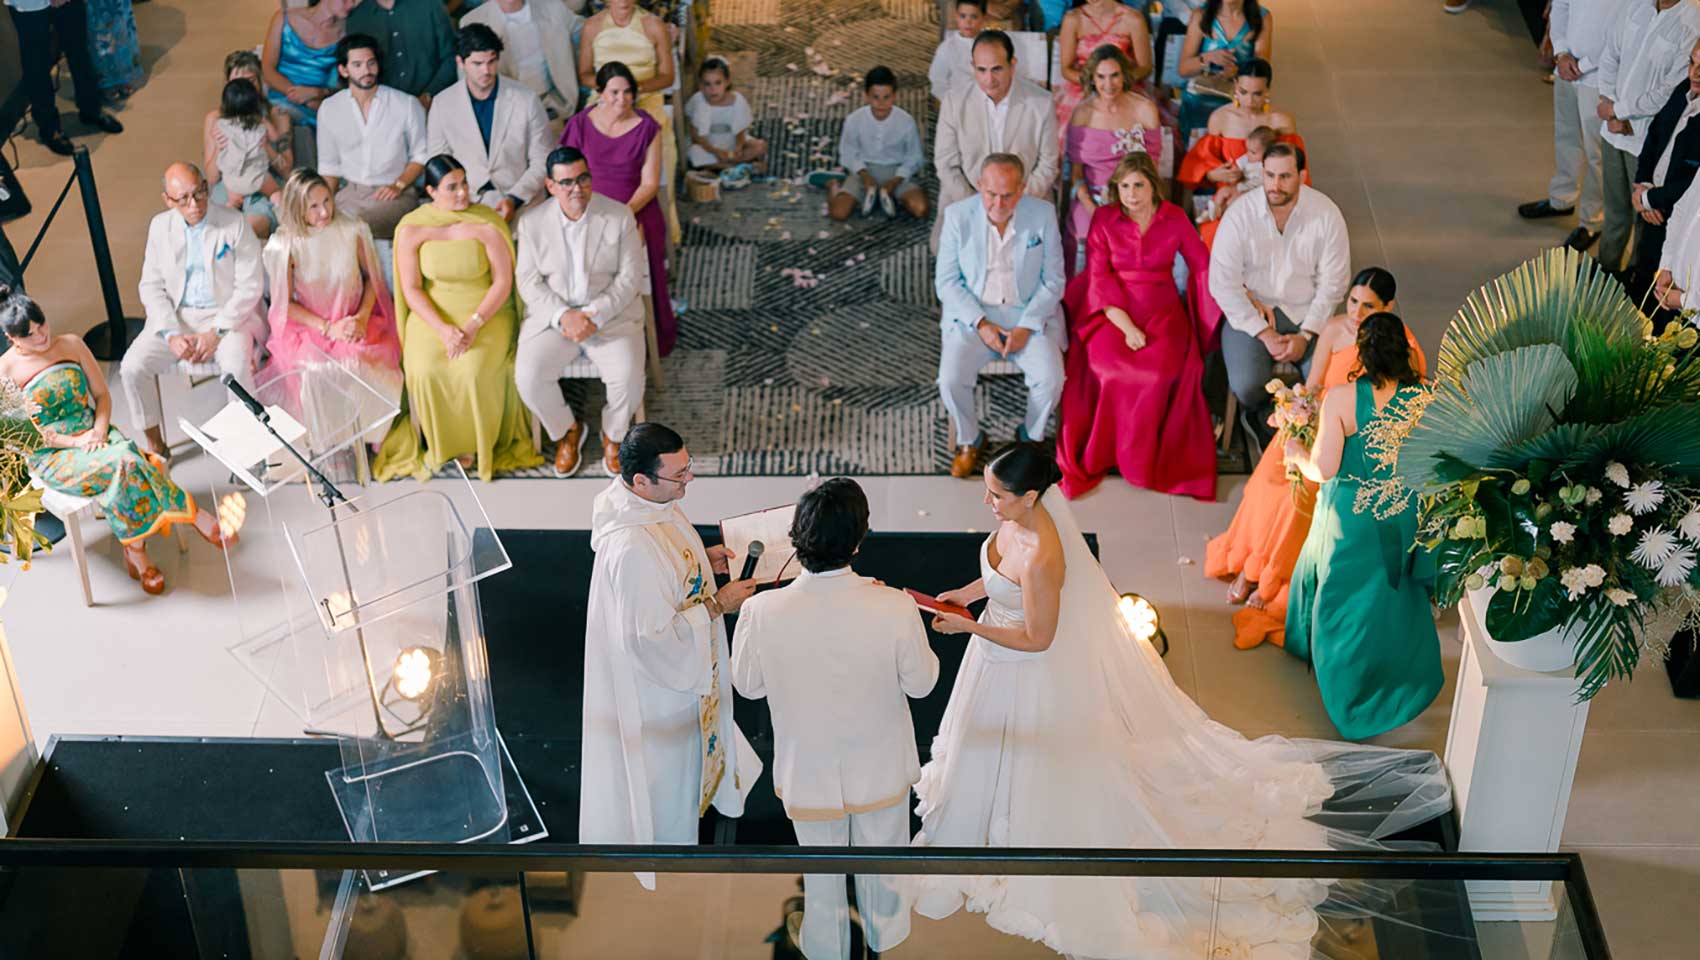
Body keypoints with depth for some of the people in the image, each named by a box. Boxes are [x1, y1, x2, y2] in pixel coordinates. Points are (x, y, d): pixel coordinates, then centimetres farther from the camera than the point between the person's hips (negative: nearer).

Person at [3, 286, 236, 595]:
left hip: (93, 433, 4)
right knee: (118, 464, -32)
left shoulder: (71, 344, 5)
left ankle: (135, 551, -30)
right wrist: (76, 442, -17)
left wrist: (99, 430, -11)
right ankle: (196, 517, -25)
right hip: (50, 457, -4)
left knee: (127, 458, -32)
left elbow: (102, 394, 9)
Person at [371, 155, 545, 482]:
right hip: (433, 313, 2)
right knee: (424, 371, -25)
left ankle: (472, 442, -3)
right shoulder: (411, 228, -4)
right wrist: (443, 329, -19)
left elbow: (503, 282, -8)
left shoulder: (488, 224, -8)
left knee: (473, 370, -28)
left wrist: (473, 325, -19)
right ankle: (436, 442, 0)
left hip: (485, 312, -2)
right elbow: (411, 289, -4)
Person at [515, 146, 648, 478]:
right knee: (528, 375, -24)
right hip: (552, 316, 1)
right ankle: (567, 430, 7)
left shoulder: (620, 217, -4)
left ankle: (613, 434, 7)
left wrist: (594, 315, -18)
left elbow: (631, 277, -6)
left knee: (629, 379, -26)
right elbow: (529, 281, -1)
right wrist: (564, 316, -18)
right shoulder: (532, 222, 0)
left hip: (611, 316, -1)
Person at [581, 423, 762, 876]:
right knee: (662, 771, 17)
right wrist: (717, 605, -24)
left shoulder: (647, 499, -12)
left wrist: (703, 559, -5)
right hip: (653, 679, -8)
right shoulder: (632, 549, -41)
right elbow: (656, 636, -32)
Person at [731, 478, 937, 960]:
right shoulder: (894, 609, -30)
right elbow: (920, 683, -12)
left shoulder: (762, 612, -28)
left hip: (809, 772, 0)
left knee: (820, 871, 26)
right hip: (880, 769, 0)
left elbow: (749, 685, -9)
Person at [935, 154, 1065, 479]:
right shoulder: (958, 216, -6)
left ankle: (1032, 437, 8)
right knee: (951, 379, -23)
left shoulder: (1043, 215, -6)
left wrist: (1026, 327, -14)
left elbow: (1053, 281, -1)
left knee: (1051, 379, -23)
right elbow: (946, 281, -2)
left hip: (1029, 313, 0)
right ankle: (969, 440, 8)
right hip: (972, 313, 0)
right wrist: (980, 323, -14)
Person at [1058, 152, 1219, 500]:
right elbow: (1098, 277, -4)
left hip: (1161, 311, 1)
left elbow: (1203, 265, 9)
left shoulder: (1175, 219, 5)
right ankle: (1101, 454, -11)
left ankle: (1149, 458, -11)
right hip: (1113, 311, 0)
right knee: (1108, 365, -31)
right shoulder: (1104, 219, 1)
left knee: (1163, 368, -30)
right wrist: (1127, 327, -15)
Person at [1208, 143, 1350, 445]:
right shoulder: (1240, 214, -11)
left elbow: (1332, 284, -3)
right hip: (1250, 312, -1)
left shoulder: (1326, 214, -8)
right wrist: (1264, 333, -16)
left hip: (1308, 313, 1)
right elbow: (1222, 283, -11)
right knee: (1248, 386, -26)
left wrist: (1305, 335, -12)